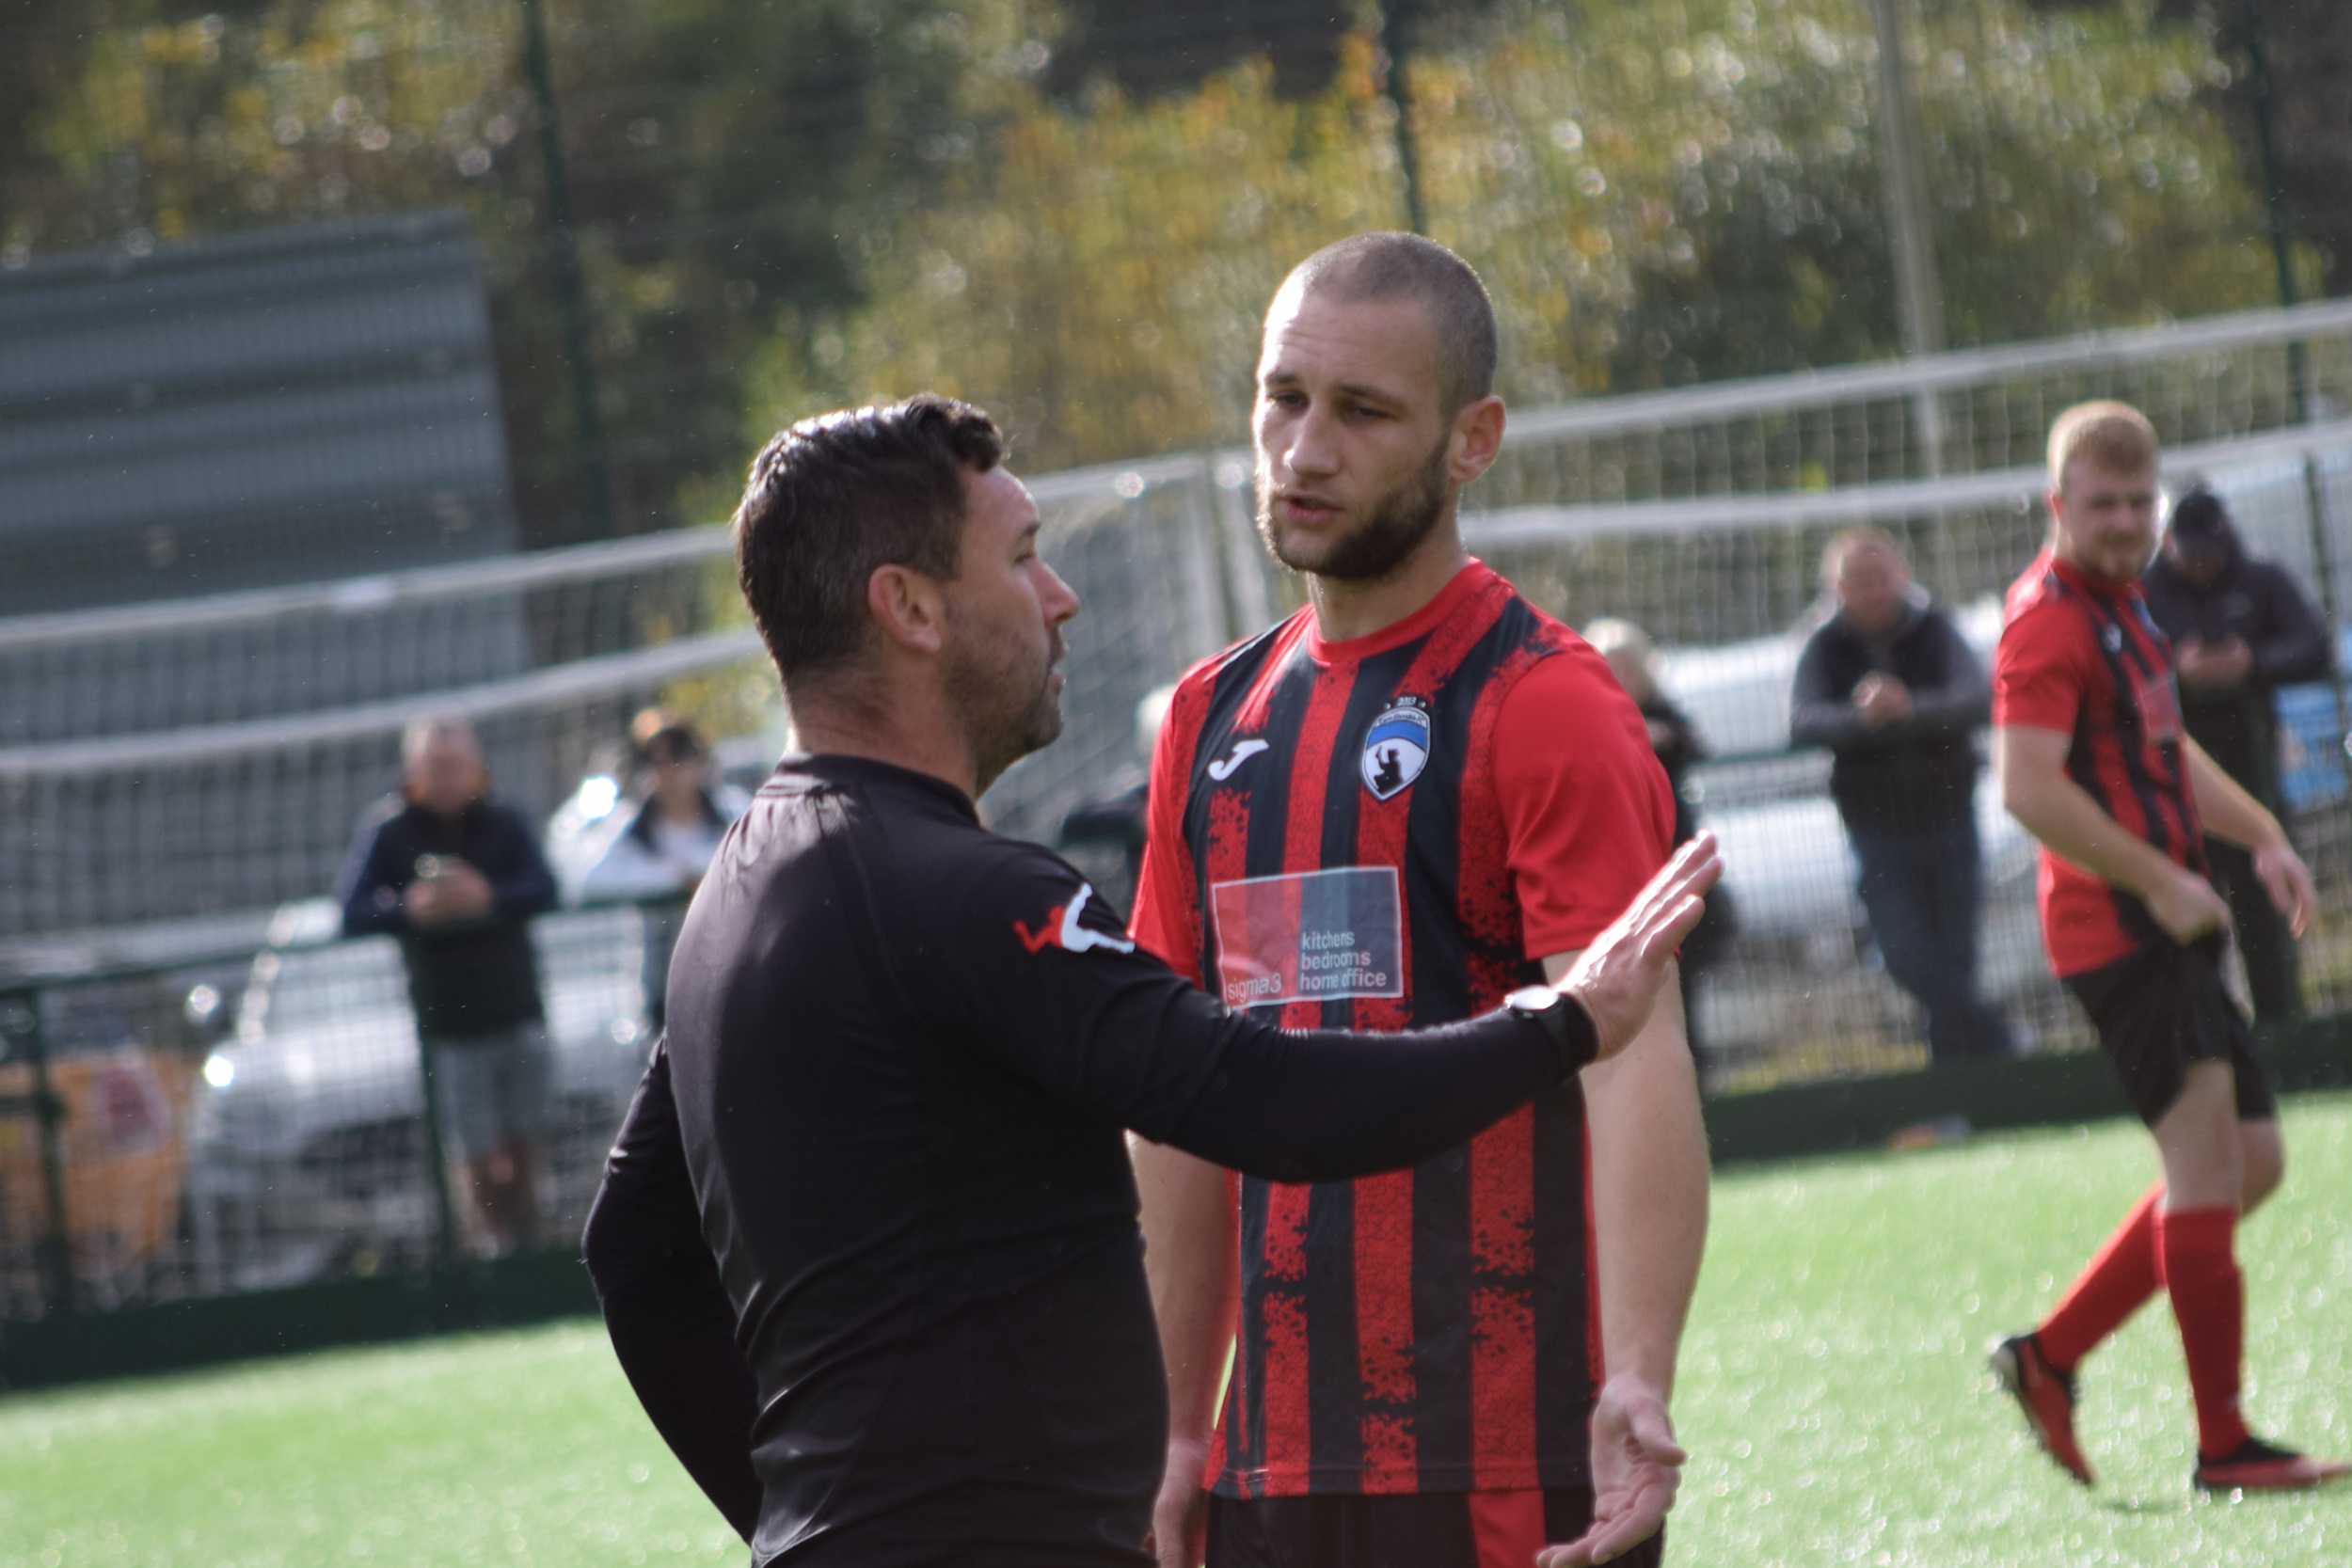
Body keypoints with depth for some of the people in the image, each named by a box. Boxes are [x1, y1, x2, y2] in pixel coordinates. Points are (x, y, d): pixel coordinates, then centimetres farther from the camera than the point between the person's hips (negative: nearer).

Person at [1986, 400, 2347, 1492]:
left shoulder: (2120, 603, 18)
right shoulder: (2049, 619, -13)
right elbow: (2028, 786, -25)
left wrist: (2258, 835, 16)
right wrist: (2159, 880, -24)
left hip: (2170, 930, 10)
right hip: (2118, 934, -10)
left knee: (2250, 1164, 11)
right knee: (2207, 1166, -10)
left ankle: (2049, 1357, 16)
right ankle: (2223, 1446, -5)